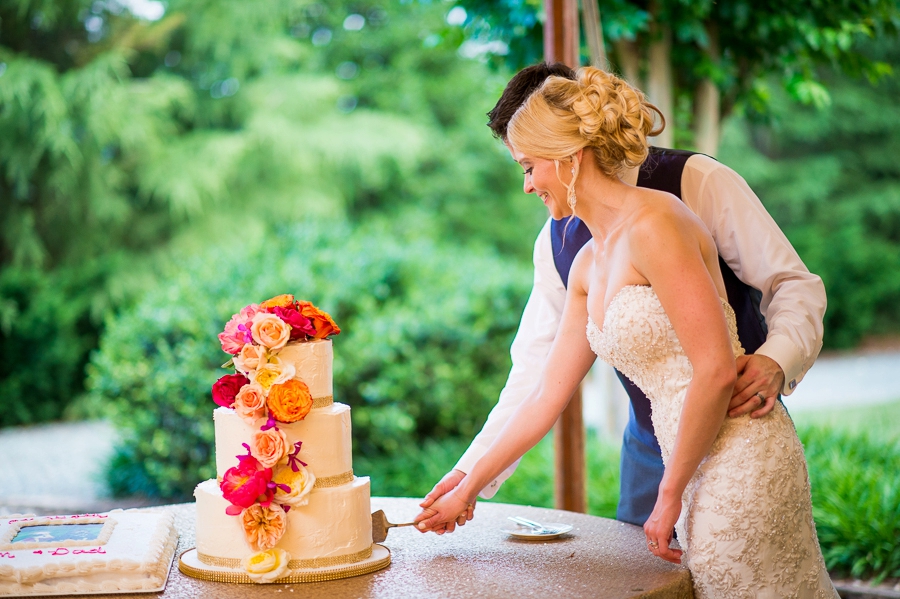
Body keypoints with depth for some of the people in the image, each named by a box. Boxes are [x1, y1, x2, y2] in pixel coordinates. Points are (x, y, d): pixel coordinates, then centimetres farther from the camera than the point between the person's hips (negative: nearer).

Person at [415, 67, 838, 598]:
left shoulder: (653, 221, -14)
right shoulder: (589, 265, 13)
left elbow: (717, 371, -19)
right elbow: (545, 399, 18)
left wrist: (669, 495, -11)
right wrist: (468, 489, 21)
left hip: (739, 461, -8)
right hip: (700, 468, 8)